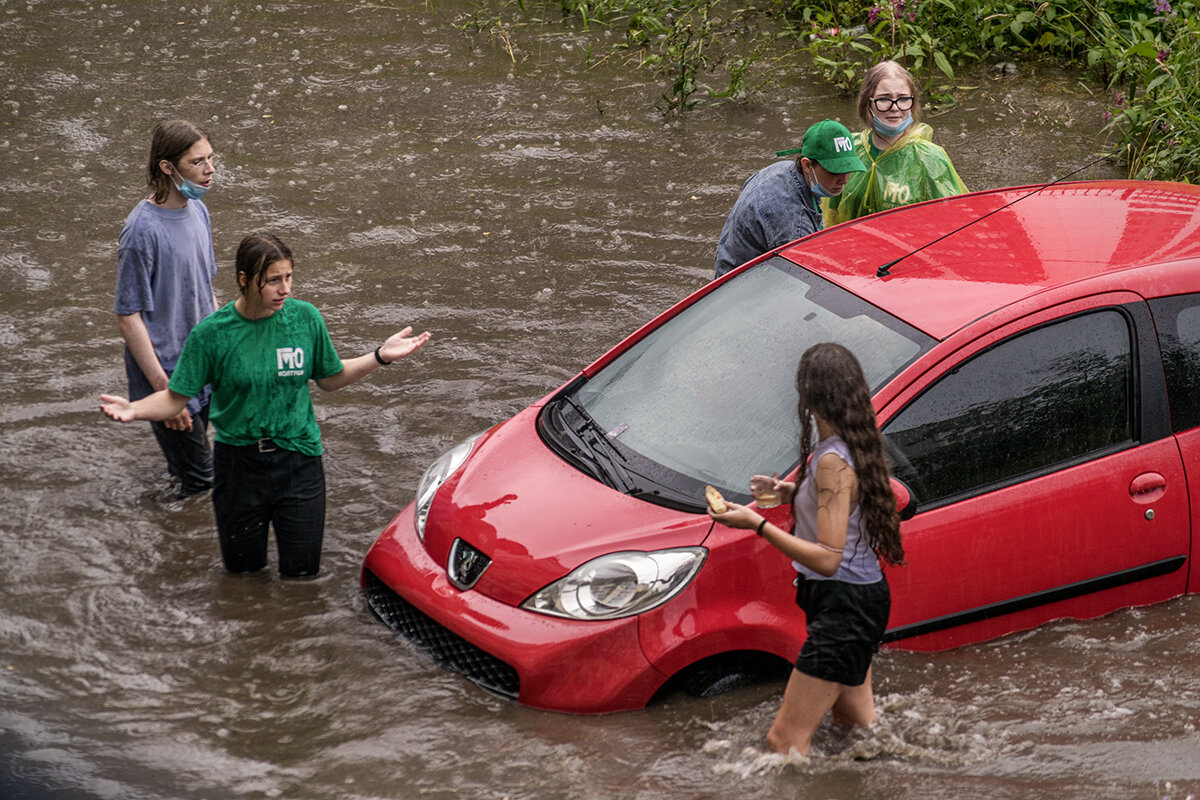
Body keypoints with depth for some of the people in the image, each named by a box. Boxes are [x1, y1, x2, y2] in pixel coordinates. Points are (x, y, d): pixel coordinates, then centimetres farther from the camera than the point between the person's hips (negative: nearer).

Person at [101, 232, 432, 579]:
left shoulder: (305, 317, -6)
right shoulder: (212, 333, -12)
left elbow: (331, 379, 7)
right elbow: (176, 397, -10)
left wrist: (381, 356, -4)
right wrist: (134, 410, -28)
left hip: (297, 456, 1)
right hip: (238, 457, -1)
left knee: (302, 569, 6)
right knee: (242, 566, 14)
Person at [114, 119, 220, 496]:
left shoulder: (197, 211, 3)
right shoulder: (142, 230, -23)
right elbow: (128, 317, -20)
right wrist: (163, 388, -22)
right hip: (168, 376, -7)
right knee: (200, 483, -1)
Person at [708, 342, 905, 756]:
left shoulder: (833, 462, -25)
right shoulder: (842, 447, 5)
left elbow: (829, 558, -27)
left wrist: (757, 524, -27)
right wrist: (790, 493, 4)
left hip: (845, 607, -11)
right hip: (860, 599, 11)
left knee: (785, 740, -12)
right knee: (856, 721, 29)